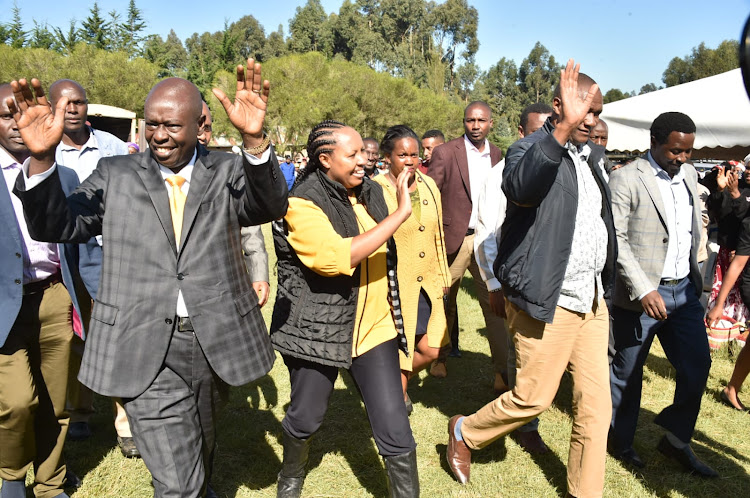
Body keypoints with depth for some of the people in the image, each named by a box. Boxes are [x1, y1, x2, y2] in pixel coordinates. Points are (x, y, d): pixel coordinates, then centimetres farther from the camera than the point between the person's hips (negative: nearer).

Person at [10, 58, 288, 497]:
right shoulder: (116, 174, 3)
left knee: (201, 448, 28)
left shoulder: (226, 172, 2)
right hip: (147, 350, -2)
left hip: (215, 341, 2)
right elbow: (56, 226, -3)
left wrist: (255, 140, -35)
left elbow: (269, 207, -16)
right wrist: (42, 157, -21)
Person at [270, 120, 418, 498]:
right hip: (317, 329, -3)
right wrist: (400, 213, -29)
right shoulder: (302, 204, -16)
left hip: (374, 326, 4)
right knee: (305, 418, 19)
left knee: (396, 432, -1)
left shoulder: (371, 191, 3)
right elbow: (335, 257, -33)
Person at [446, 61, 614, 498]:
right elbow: (520, 189, -36)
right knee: (534, 397, 3)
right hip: (547, 301, -7)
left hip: (593, 299, 8)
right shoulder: (532, 148, -11)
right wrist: (564, 127, -43)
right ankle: (465, 432, 30)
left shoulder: (594, 154, 13)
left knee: (596, 406, 10)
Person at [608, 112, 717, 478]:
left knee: (697, 365, 9)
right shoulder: (626, 179, -12)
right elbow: (616, 239, -17)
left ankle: (676, 441, 29)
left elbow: (694, 229, 19)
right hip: (641, 294, -6)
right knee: (628, 371, 8)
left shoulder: (689, 174, 11)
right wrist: (643, 290, -22)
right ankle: (620, 440, 29)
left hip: (684, 290, 7)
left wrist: (695, 274, 14)